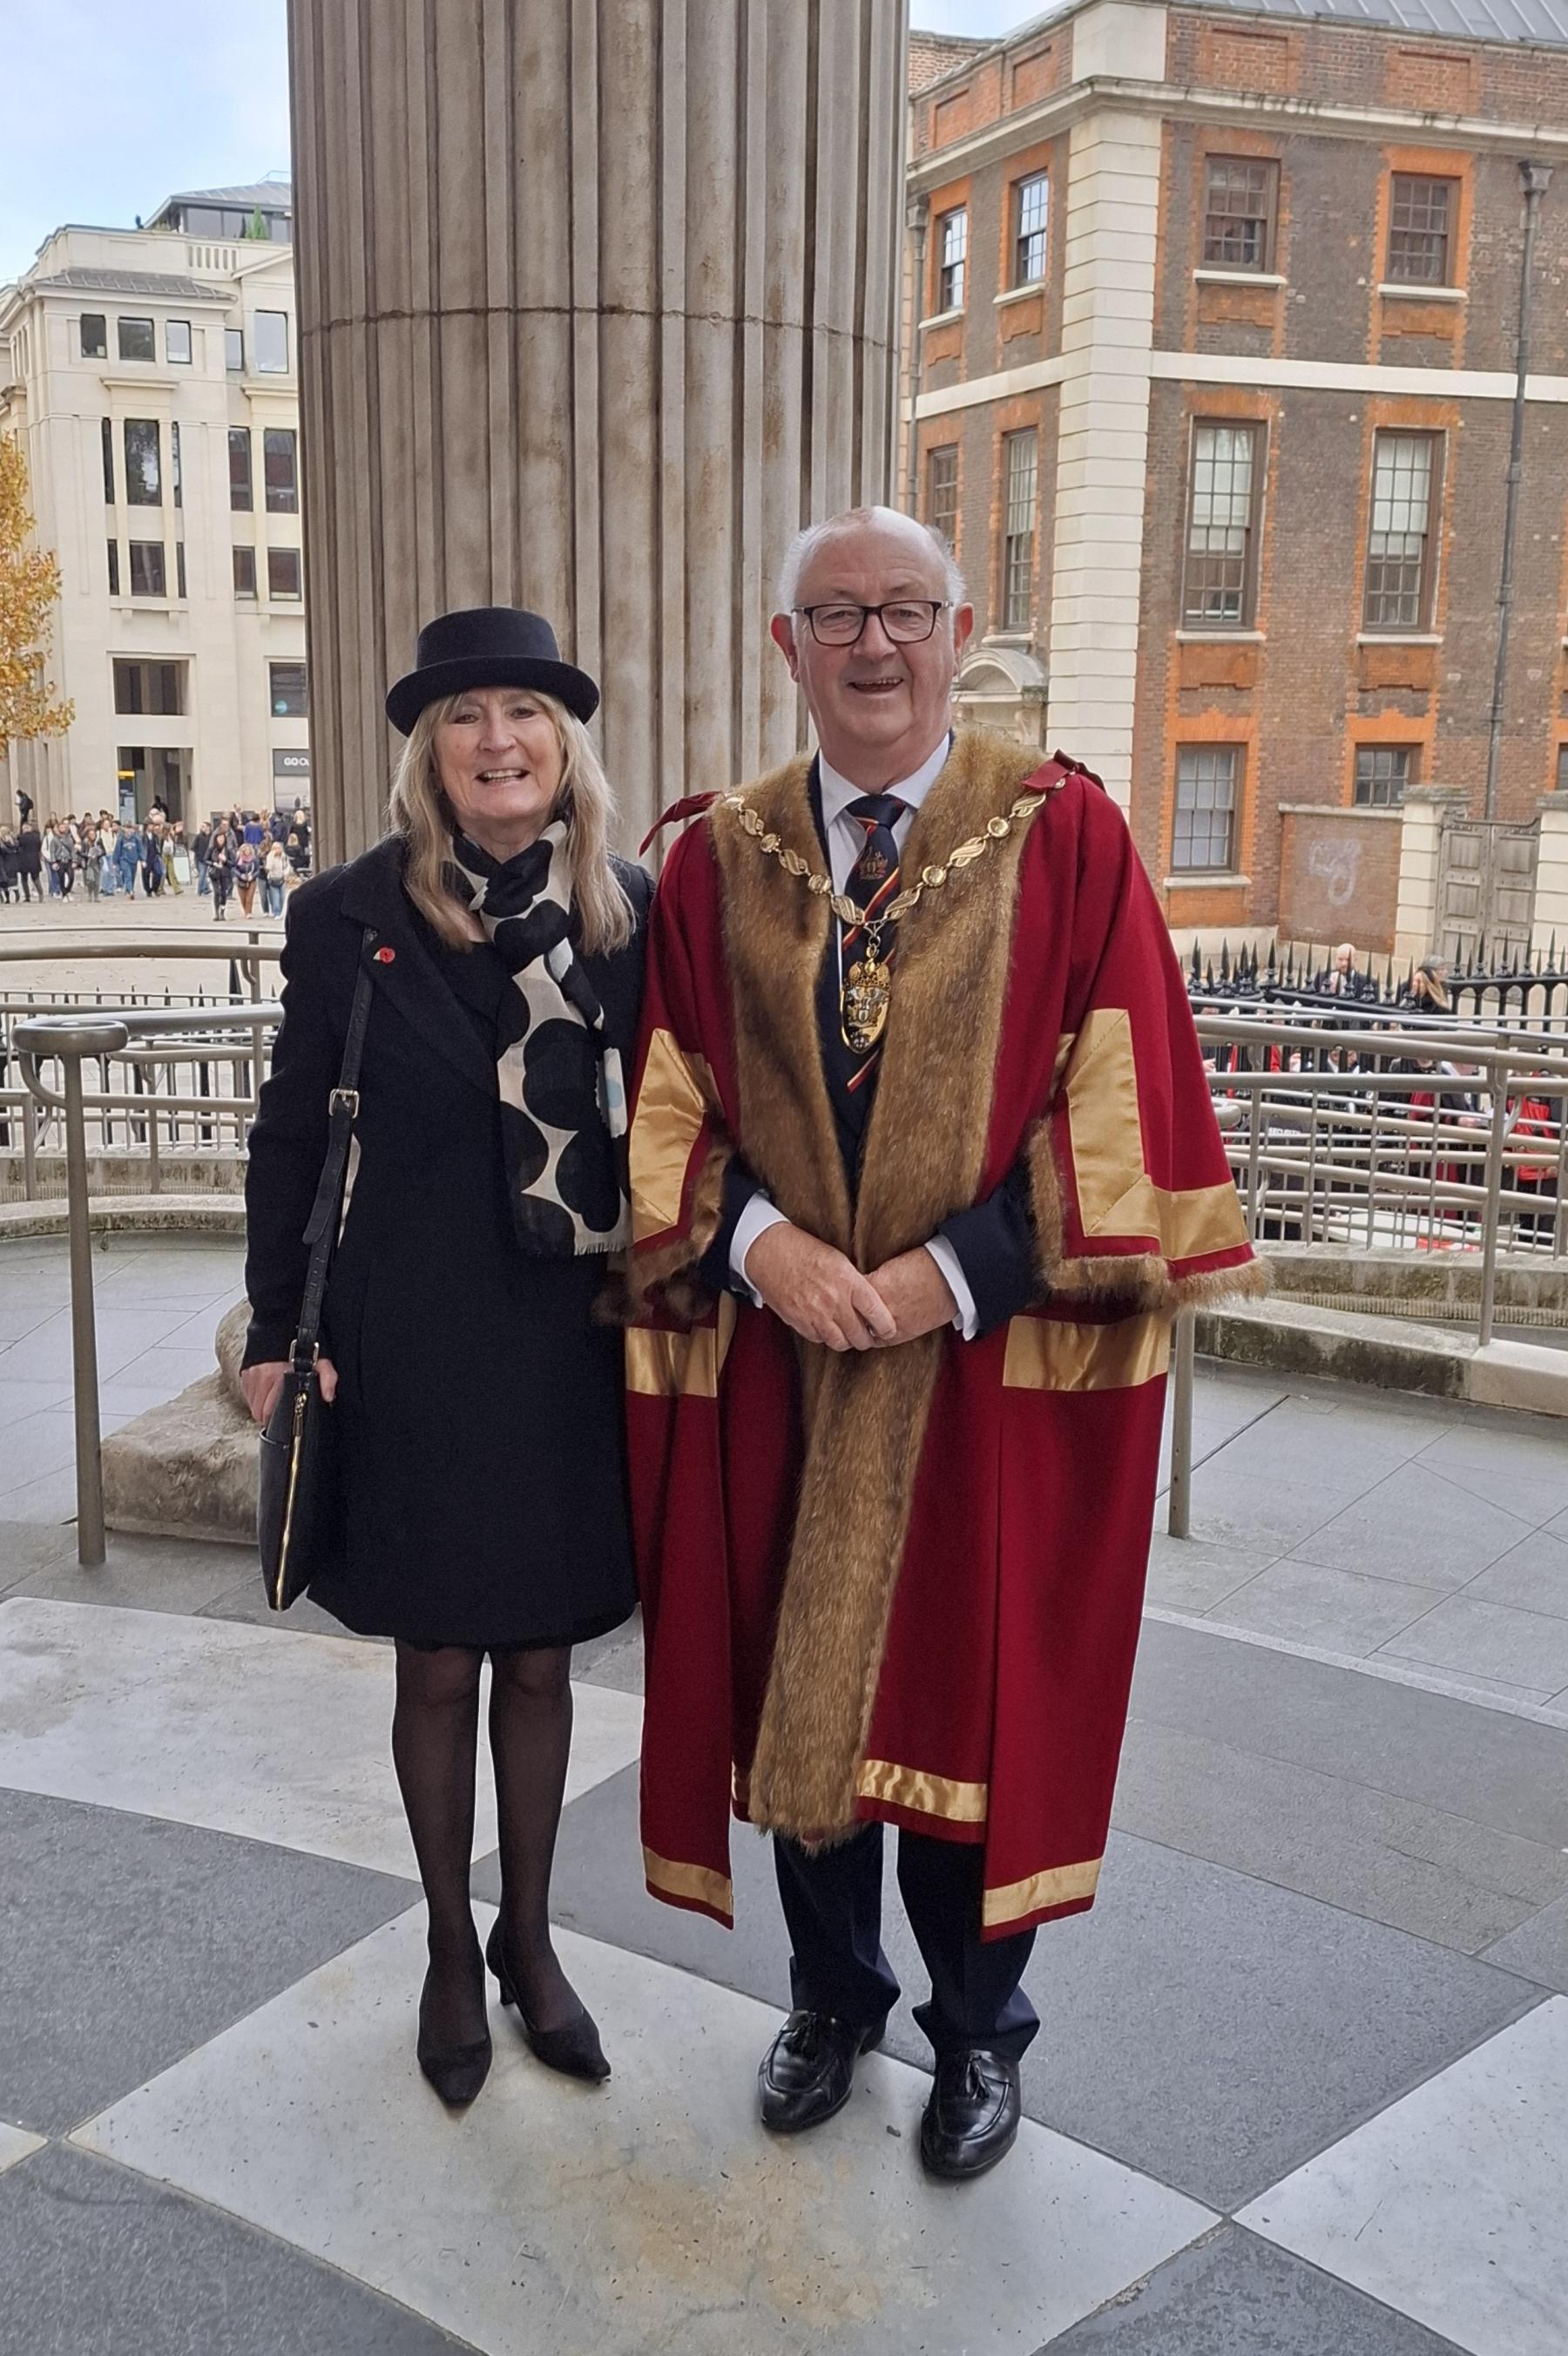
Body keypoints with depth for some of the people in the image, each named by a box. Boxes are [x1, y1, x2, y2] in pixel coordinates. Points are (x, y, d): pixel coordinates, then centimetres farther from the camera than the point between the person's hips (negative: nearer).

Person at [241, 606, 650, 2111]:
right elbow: (290, 1139, -1)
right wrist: (279, 1336, -2)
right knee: (438, 1668, 12)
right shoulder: (351, 915, -6)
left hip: (574, 1347, 2)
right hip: (413, 1350, -1)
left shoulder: (629, 911, -1)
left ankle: (529, 1939, 35)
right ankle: (450, 1948, 34)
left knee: (539, 1659, 14)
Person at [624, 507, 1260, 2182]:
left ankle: (977, 2031, 35)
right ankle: (833, 2000, 40)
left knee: (971, 1692, 9)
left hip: (993, 1358, -2)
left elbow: (1123, 1093, -8)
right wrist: (760, 1239, -15)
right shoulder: (718, 861, 4)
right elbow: (671, 1104, 3)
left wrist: (956, 1266, -16)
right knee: (795, 1685, 14)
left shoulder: (1063, 833, -4)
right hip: (778, 1350, 3)